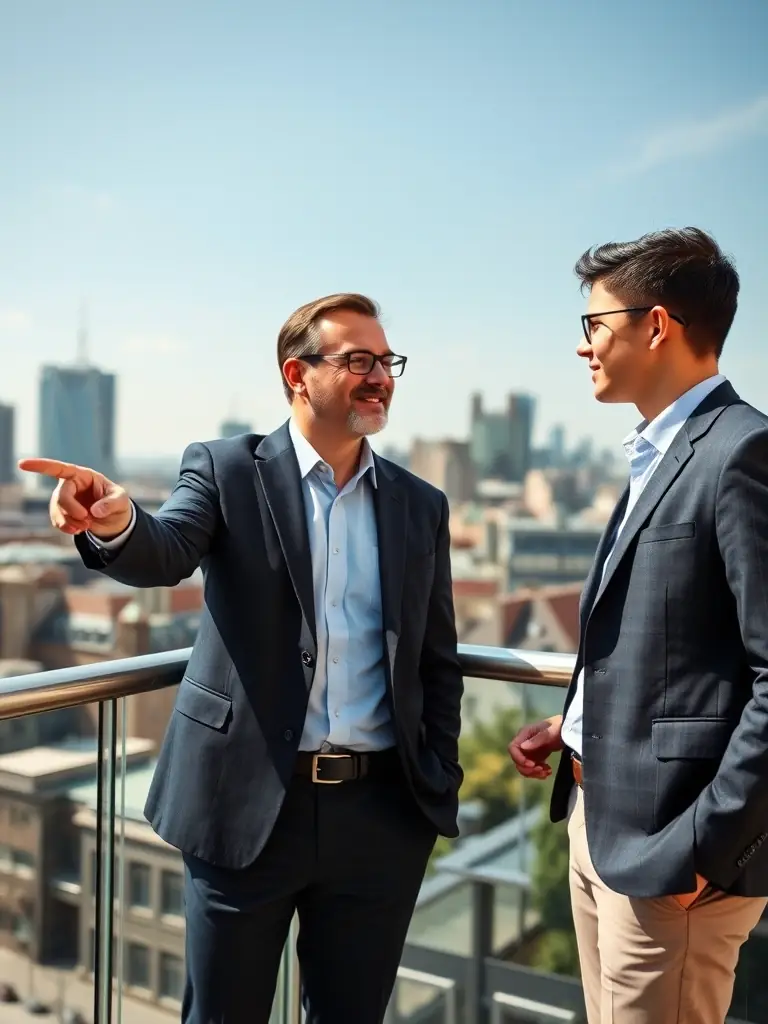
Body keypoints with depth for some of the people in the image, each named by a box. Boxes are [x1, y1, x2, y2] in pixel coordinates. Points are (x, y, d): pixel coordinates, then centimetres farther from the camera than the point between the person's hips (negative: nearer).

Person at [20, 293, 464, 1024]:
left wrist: (440, 787, 4)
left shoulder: (420, 505, 7)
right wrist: (113, 523, -43)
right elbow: (164, 554, -21)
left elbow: (438, 662, 10)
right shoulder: (225, 470, -2)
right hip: (247, 801, -2)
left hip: (380, 813, 3)